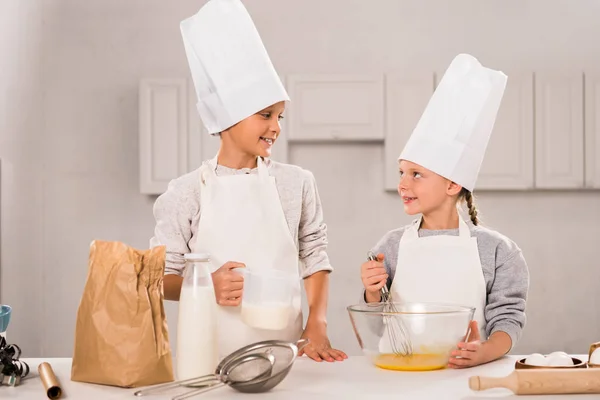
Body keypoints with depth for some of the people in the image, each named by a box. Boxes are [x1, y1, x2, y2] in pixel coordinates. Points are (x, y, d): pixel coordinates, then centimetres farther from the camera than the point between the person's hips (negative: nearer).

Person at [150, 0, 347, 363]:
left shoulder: (297, 183, 5)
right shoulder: (186, 193, -1)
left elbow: (315, 261, 10)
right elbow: (162, 277, 4)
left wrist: (317, 327, -2)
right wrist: (207, 287, -14)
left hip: (284, 352, 1)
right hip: (212, 355, -1)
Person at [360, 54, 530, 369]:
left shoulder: (495, 250, 1)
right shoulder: (392, 246, 5)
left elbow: (507, 318, 2)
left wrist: (485, 352, -17)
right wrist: (373, 294, -9)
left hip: (466, 377, -1)